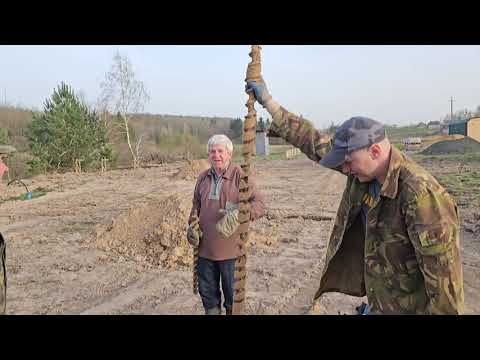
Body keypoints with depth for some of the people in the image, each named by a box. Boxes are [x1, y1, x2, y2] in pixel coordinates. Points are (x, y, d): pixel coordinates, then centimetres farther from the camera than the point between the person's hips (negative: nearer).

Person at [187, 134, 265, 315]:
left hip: (230, 249, -5)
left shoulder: (240, 175, -10)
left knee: (232, 293, 10)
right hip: (205, 248, 5)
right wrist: (192, 225, 4)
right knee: (207, 291, 20)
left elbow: (259, 204, -15)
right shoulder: (203, 177, 9)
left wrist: (239, 213, -32)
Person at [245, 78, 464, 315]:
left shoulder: (420, 194, -29)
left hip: (410, 308, -6)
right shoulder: (365, 170, -7)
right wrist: (268, 102, 1)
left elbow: (444, 273, -26)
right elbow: (314, 142, -2)